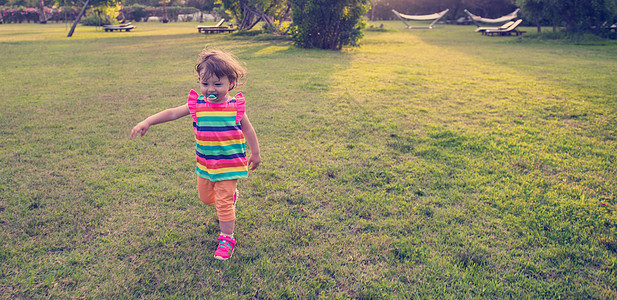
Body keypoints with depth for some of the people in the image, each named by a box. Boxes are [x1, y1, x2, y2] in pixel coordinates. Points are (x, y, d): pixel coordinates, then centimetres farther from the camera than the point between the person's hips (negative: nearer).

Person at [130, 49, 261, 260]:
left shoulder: (235, 106, -12)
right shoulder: (197, 105, -7)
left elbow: (248, 130, 0)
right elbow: (172, 113, -3)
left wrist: (255, 153, 6)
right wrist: (147, 122, -13)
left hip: (229, 164, -4)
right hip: (205, 164, 4)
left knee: (223, 203, -4)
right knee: (205, 197, 22)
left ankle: (227, 238, 12)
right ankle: (230, 195, 52)